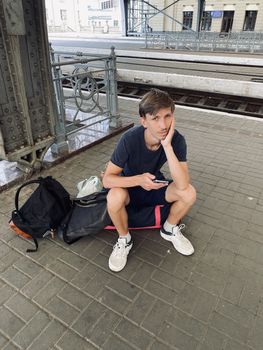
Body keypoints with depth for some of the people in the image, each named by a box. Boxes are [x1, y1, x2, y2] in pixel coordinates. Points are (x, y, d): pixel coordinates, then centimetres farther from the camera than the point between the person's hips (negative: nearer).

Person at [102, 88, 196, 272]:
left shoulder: (177, 140, -23)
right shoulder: (130, 139, -29)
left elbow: (182, 185, -34)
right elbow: (107, 179, -25)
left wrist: (167, 145, -41)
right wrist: (139, 179, -41)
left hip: (155, 185, 2)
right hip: (130, 186, -2)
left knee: (189, 193, -23)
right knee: (114, 198, -35)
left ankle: (169, 229, 8)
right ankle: (124, 239, -4)